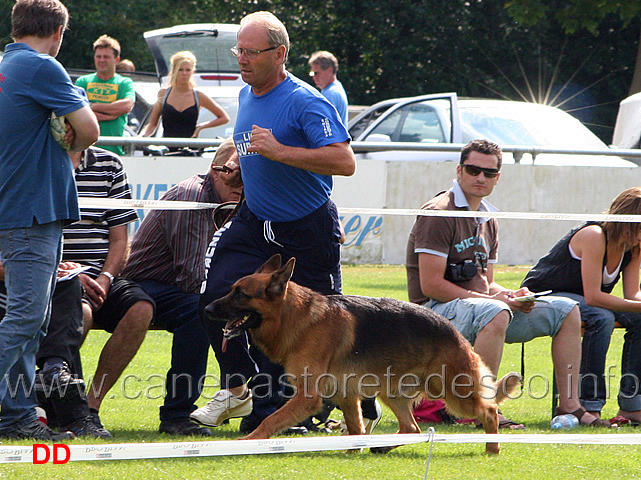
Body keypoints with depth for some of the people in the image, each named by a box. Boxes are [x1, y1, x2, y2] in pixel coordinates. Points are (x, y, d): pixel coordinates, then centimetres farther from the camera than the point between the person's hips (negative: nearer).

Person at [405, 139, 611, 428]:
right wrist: (496, 299, -18)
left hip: (478, 306, 9)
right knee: (494, 312, -41)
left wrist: (512, 295, -3)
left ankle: (569, 405, 0)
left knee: (566, 310, 4)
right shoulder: (439, 214, -12)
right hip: (437, 311, -9)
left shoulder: (487, 219, 17)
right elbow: (431, 285, -19)